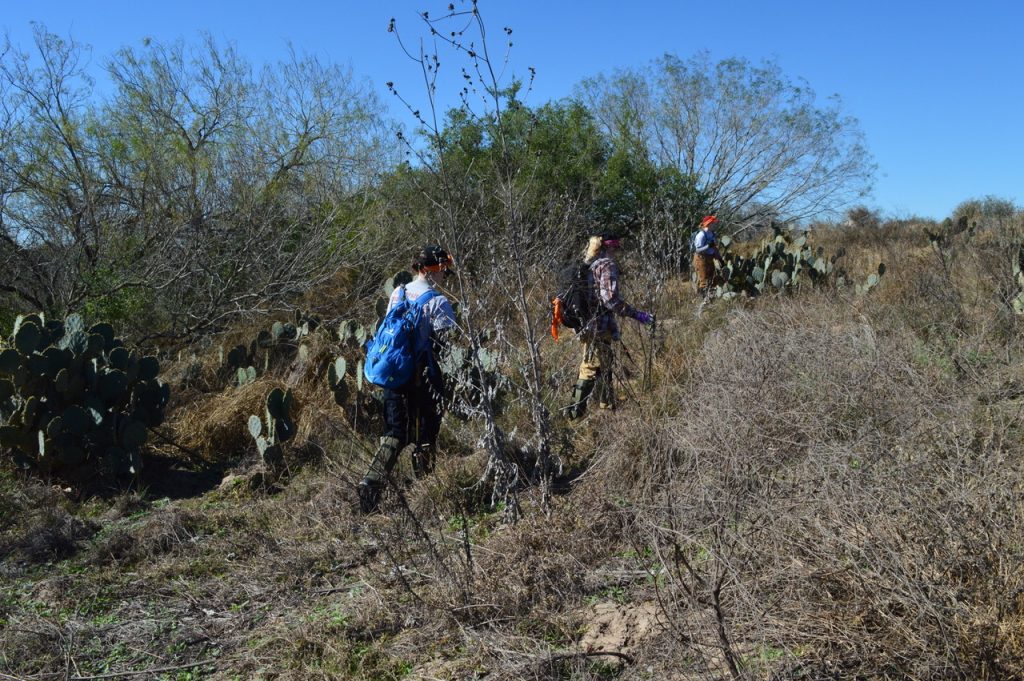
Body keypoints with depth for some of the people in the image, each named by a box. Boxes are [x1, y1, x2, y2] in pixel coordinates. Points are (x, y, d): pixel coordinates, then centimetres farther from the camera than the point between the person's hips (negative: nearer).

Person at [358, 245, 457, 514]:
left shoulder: (397, 293, 7)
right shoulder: (437, 302, -12)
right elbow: (449, 340, -16)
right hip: (423, 375, -5)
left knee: (394, 432, 9)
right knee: (424, 433, 11)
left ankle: (372, 480, -7)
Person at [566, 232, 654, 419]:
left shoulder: (588, 265, 13)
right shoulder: (607, 265, -13)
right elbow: (610, 298, -24)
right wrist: (636, 314, -24)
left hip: (587, 323, 9)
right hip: (600, 324, -9)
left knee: (605, 364, 20)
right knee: (591, 367, -4)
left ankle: (608, 405, 30)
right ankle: (576, 410, -1)